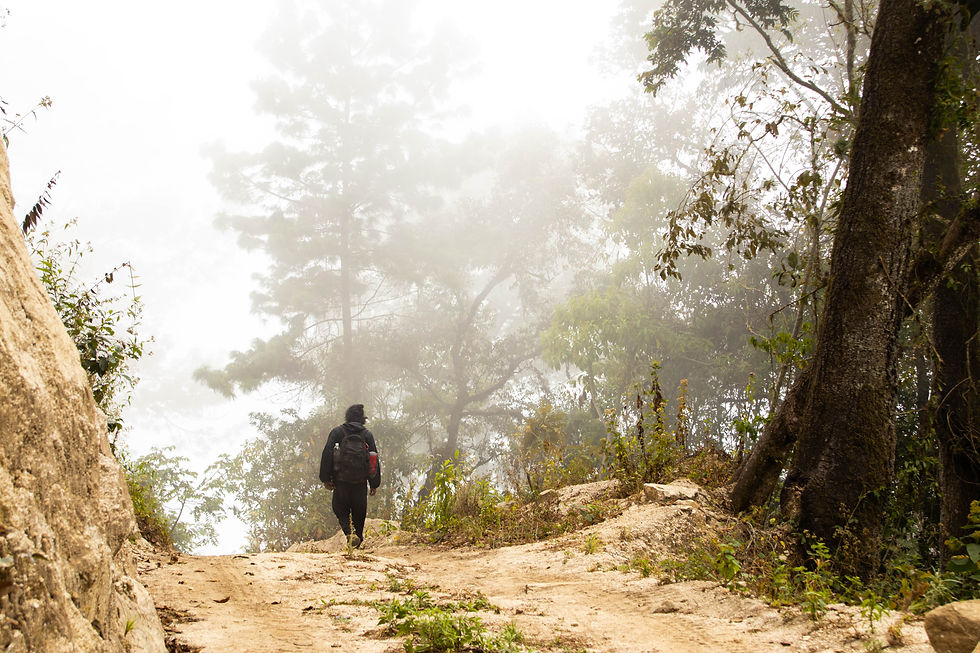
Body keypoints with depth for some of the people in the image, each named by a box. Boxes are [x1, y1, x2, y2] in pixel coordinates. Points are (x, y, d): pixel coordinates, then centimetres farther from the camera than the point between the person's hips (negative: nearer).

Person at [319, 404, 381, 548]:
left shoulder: (337, 431, 0)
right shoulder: (367, 434, 4)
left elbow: (327, 453, -9)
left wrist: (326, 478, -5)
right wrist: (374, 484, 7)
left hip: (341, 481, -1)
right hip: (360, 482, 1)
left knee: (340, 509, 9)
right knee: (359, 511, 16)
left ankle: (349, 532, -15)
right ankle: (358, 536, 19)